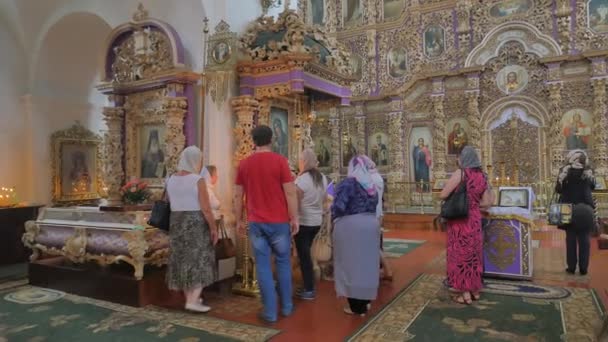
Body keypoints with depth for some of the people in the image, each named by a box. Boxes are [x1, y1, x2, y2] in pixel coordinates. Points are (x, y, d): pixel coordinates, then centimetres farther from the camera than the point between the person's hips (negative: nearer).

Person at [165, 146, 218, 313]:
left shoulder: (171, 180, 5)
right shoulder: (198, 180, -14)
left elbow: (170, 204, 10)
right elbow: (206, 208, -16)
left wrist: (178, 220, 19)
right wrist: (214, 228, -8)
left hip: (177, 223, 7)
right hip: (196, 224, -6)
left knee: (182, 260, 13)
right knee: (199, 261, 0)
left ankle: (189, 297, 22)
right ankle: (193, 301, -6)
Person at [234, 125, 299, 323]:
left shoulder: (244, 164, 3)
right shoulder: (280, 160, -7)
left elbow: (238, 196, 6)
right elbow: (290, 192, -9)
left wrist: (239, 220, 15)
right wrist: (294, 218, -2)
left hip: (256, 223, 2)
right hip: (279, 221, -1)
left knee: (263, 266, 5)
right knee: (283, 263, 13)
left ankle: (270, 312, 9)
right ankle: (286, 307, 24)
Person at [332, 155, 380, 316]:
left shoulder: (348, 183, -12)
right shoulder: (371, 185, 10)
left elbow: (338, 207, -18)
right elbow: (374, 205, 13)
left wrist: (334, 218, 0)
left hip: (351, 226, -7)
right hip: (371, 224, 7)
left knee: (351, 264, 3)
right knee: (367, 263, 15)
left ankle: (356, 306, 8)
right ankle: (365, 302, 27)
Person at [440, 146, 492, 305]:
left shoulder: (460, 173, -13)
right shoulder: (482, 176, 4)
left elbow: (442, 195, -13)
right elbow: (486, 202, 8)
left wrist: (453, 193, 8)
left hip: (460, 220, -6)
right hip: (475, 219, 6)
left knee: (460, 253, 4)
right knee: (473, 253, 16)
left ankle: (465, 293, 9)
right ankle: (475, 290, 26)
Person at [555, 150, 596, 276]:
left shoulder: (565, 171, -8)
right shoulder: (588, 172, -1)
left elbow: (558, 189, -4)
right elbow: (592, 187, 14)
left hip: (569, 208, -1)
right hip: (586, 208, 1)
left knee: (571, 238, 5)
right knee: (584, 238, 6)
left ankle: (571, 267, 7)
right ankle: (583, 267, 7)